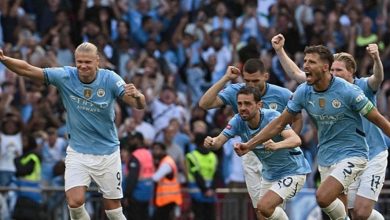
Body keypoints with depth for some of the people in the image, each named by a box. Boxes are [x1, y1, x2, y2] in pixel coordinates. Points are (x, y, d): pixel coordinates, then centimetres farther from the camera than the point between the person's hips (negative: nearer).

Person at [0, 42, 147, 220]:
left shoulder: (110, 79, -12)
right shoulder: (65, 76, -11)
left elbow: (139, 105, -19)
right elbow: (27, 69, -16)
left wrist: (137, 96, -43)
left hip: (107, 153, 0)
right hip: (78, 152, 0)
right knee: (75, 202, -18)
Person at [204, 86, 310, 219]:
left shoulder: (272, 117, -27)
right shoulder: (238, 121, -11)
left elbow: (296, 140, -40)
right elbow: (220, 140, -19)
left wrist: (276, 145, -61)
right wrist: (211, 143, -44)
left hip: (292, 172, -7)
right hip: (270, 173, 7)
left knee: (264, 207, -23)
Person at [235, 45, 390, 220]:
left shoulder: (348, 91, -18)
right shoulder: (303, 92, -3)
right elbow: (280, 123, 6)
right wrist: (249, 145, 1)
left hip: (351, 155, -6)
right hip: (325, 158, 6)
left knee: (323, 197, -26)